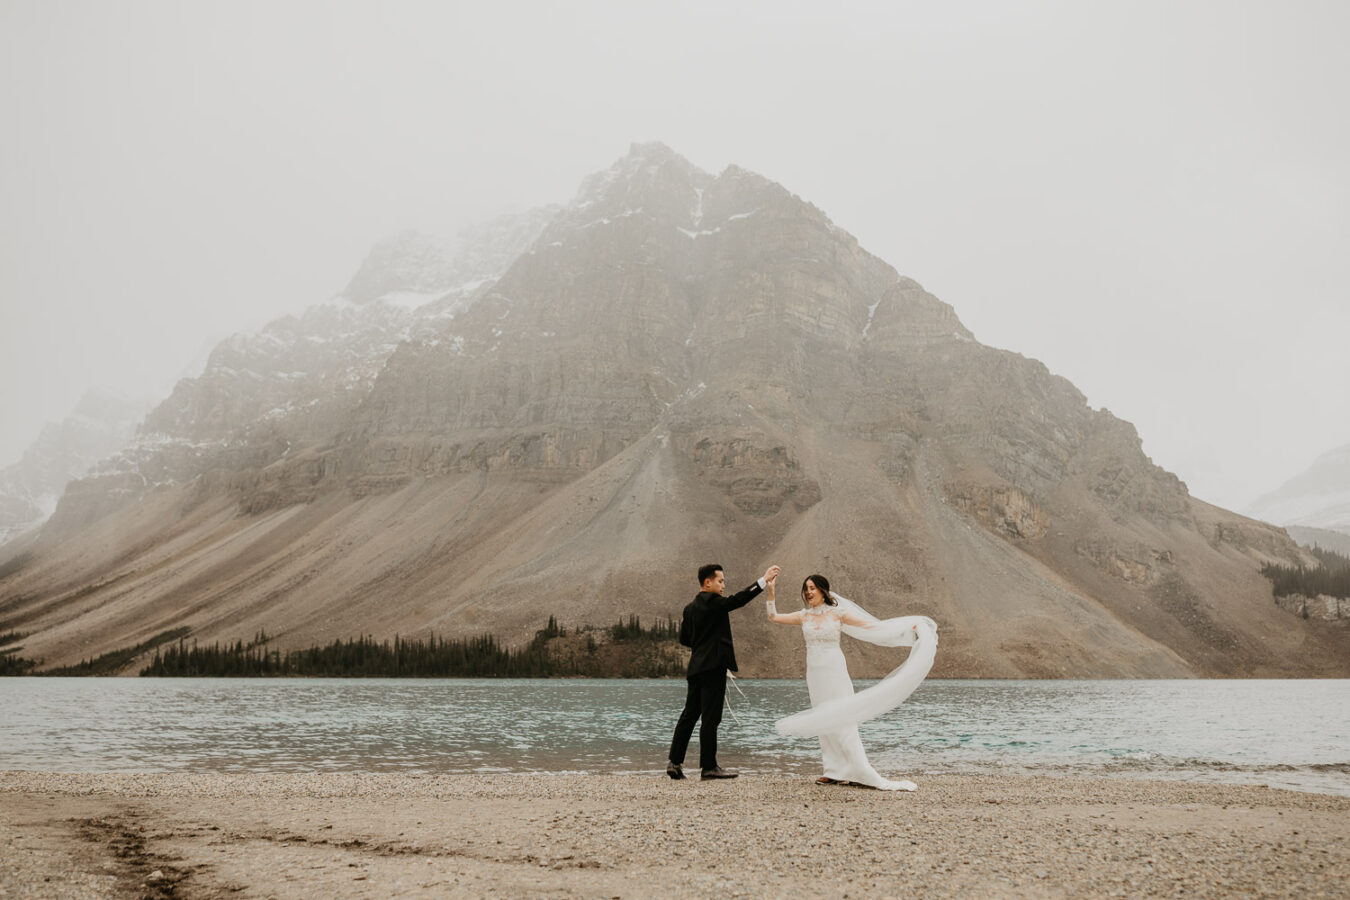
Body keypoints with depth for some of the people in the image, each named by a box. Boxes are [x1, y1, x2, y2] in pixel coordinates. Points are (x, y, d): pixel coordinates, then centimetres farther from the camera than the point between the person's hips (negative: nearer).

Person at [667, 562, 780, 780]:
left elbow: (684, 639, 18)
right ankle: (709, 766, -2)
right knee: (710, 718, -5)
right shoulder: (712, 601, -9)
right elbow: (738, 600, -21)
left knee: (689, 715, 10)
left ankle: (674, 762, 10)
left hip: (696, 667, 9)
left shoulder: (690, 607, 16)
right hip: (713, 666, -9)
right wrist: (764, 580, -20)